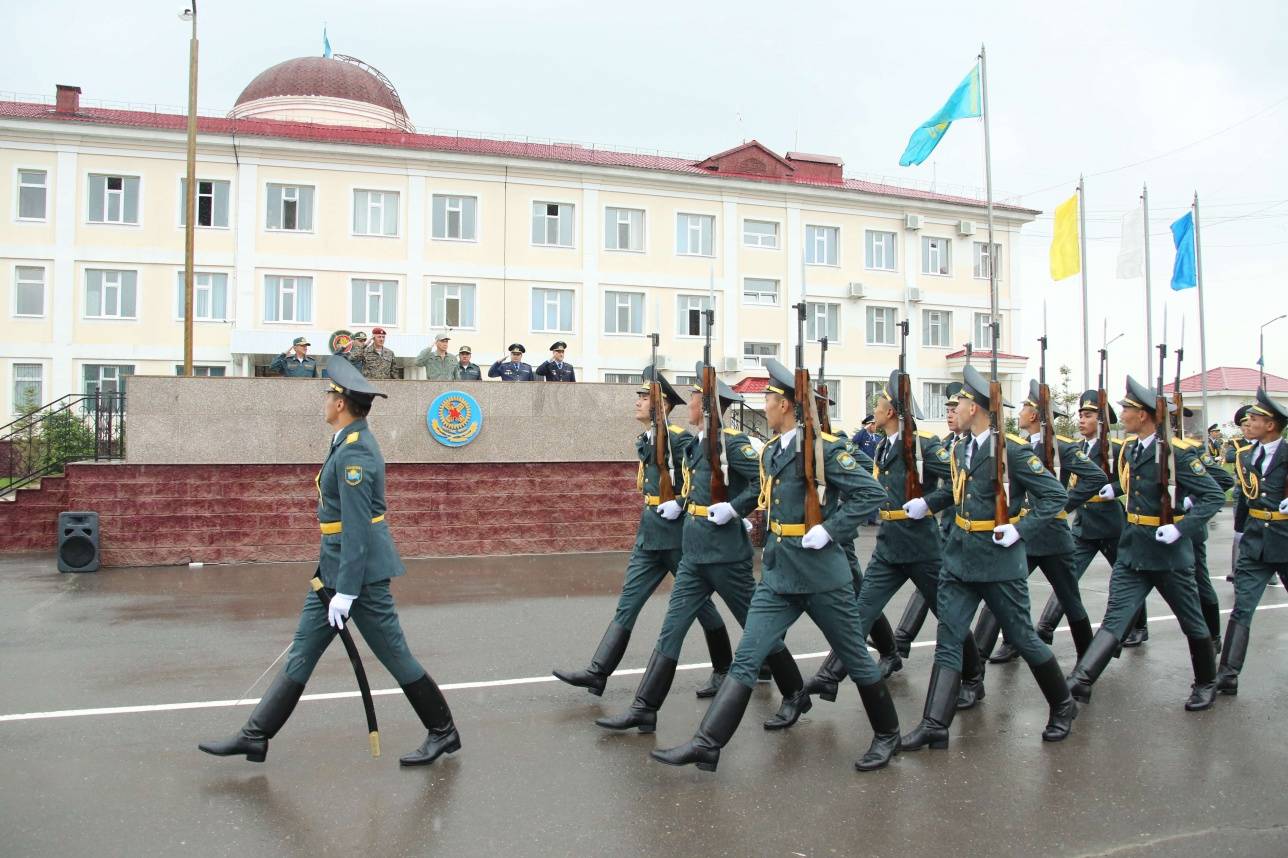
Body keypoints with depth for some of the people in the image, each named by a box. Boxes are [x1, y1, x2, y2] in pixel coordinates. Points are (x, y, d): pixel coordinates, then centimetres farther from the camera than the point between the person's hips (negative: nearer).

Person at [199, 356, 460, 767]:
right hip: (333, 566, 10)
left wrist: (346, 591, -24)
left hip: (359, 570, -10)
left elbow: (357, 526, -25)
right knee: (301, 652, 13)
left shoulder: (355, 452, -21)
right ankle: (255, 736, 22)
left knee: (394, 654, 2)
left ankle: (443, 732, 16)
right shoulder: (350, 443, 11)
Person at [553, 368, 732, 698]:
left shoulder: (679, 439, -15)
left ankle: (724, 669, 25)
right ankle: (597, 673, 6)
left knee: (698, 603, 7)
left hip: (679, 533, -8)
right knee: (627, 604, 5)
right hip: (649, 534, 8)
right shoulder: (645, 440, 11)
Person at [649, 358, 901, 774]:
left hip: (820, 572, -6)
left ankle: (887, 734, 32)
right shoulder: (770, 451, 9)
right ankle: (707, 744, -1)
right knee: (746, 658, 0)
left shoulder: (823, 447, -14)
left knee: (855, 658, 11)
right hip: (777, 572, 7)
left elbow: (871, 493, -17)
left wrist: (828, 530, -19)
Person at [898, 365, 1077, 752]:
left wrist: (1020, 530, -18)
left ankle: (1063, 706, 32)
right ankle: (935, 724, 1)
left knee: (1022, 636, 9)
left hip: (998, 559, -6)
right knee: (948, 638, 1)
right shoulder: (960, 449, 6)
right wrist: (927, 502, 11)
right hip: (958, 556, 6)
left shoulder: (1011, 450, -15)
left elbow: (1055, 495, -12)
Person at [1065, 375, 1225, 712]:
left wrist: (1181, 528, -26)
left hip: (1169, 552, -5)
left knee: (1192, 622, 14)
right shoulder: (1128, 449, 6)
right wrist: (1116, 488, 8)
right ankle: (1080, 682, -17)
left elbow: (1214, 496, -17)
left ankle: (1206, 684, 34)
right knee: (1115, 618, -5)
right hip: (1132, 549, 5)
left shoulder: (1178, 453, -16)